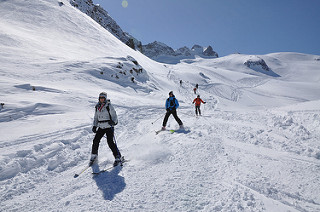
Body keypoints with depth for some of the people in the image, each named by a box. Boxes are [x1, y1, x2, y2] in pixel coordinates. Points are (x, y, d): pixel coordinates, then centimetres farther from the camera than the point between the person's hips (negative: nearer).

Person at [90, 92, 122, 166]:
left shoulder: (109, 106, -7)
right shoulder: (97, 107, 10)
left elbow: (114, 116, -9)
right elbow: (96, 117, 18)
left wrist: (113, 122, -29)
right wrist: (94, 126, 8)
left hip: (109, 126, -5)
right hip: (101, 127, 5)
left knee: (110, 142, -11)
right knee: (95, 140, -1)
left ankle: (118, 157, 0)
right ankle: (93, 156, 21)